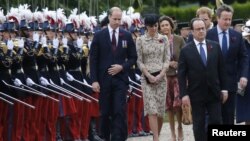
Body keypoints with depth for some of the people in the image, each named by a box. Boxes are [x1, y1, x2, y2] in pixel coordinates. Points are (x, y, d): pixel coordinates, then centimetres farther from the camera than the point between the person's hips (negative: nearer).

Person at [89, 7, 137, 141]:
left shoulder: (127, 36, 5)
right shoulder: (99, 35, 1)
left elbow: (133, 58, 9)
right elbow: (93, 59, -1)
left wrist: (122, 67, -9)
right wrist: (94, 80, -8)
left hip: (120, 79, 0)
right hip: (104, 79, 0)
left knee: (120, 112, -8)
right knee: (105, 112, 7)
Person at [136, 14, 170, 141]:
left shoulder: (163, 39, 6)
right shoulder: (140, 40, 2)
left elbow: (167, 59, 5)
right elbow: (139, 61, 1)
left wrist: (160, 75, -8)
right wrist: (149, 76, -10)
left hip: (161, 77, 2)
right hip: (147, 77, -2)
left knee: (160, 110, 2)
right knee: (152, 110, -10)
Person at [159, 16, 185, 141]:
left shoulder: (179, 40, 1)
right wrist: (168, 63, -11)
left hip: (178, 75, -1)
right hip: (165, 76, 1)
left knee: (178, 103, -11)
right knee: (169, 106, 5)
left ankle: (180, 127, 13)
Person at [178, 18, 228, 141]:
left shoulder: (215, 47, 5)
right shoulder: (186, 51, -2)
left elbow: (221, 69, 8)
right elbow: (181, 75, -4)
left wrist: (224, 89, 3)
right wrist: (184, 94, -10)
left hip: (214, 93, 2)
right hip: (197, 95, -2)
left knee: (216, 122, 1)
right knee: (199, 125, 4)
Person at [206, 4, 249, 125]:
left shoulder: (237, 36, 6)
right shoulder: (208, 35, -4)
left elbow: (244, 57, 7)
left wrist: (243, 75, -7)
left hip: (230, 82, 3)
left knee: (229, 115, 5)